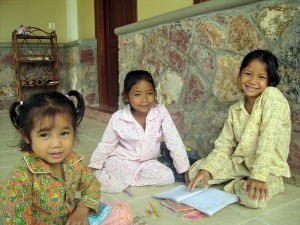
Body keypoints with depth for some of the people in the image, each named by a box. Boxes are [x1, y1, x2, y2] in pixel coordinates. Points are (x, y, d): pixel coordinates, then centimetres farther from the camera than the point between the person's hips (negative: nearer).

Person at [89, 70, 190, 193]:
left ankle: (126, 179, -7)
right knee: (112, 186, -26)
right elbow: (106, 145, -3)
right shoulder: (118, 118, -18)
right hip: (121, 161, -2)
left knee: (168, 177, -20)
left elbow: (174, 142, -13)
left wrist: (185, 171, -11)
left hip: (148, 162, 3)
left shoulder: (161, 112, -18)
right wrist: (93, 168, -1)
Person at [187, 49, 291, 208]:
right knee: (194, 171, -6)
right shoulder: (235, 110, 3)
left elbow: (269, 139, -24)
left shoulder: (272, 96, -16)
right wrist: (206, 169, -16)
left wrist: (259, 176, -30)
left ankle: (236, 184, -1)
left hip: (267, 168, -5)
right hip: (239, 163, 5)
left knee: (253, 198, -35)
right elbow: (224, 145, -1)